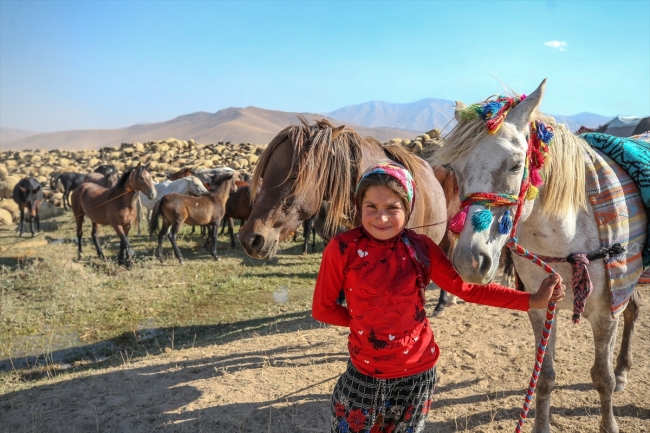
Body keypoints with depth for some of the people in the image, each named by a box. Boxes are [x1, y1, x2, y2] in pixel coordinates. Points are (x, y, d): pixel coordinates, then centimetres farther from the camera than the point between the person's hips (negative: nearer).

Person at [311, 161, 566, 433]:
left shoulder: (420, 248, -8)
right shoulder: (343, 248, -16)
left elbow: (468, 288, -2)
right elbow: (322, 309, -8)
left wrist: (534, 300, -4)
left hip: (417, 372, 2)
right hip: (364, 373, -2)